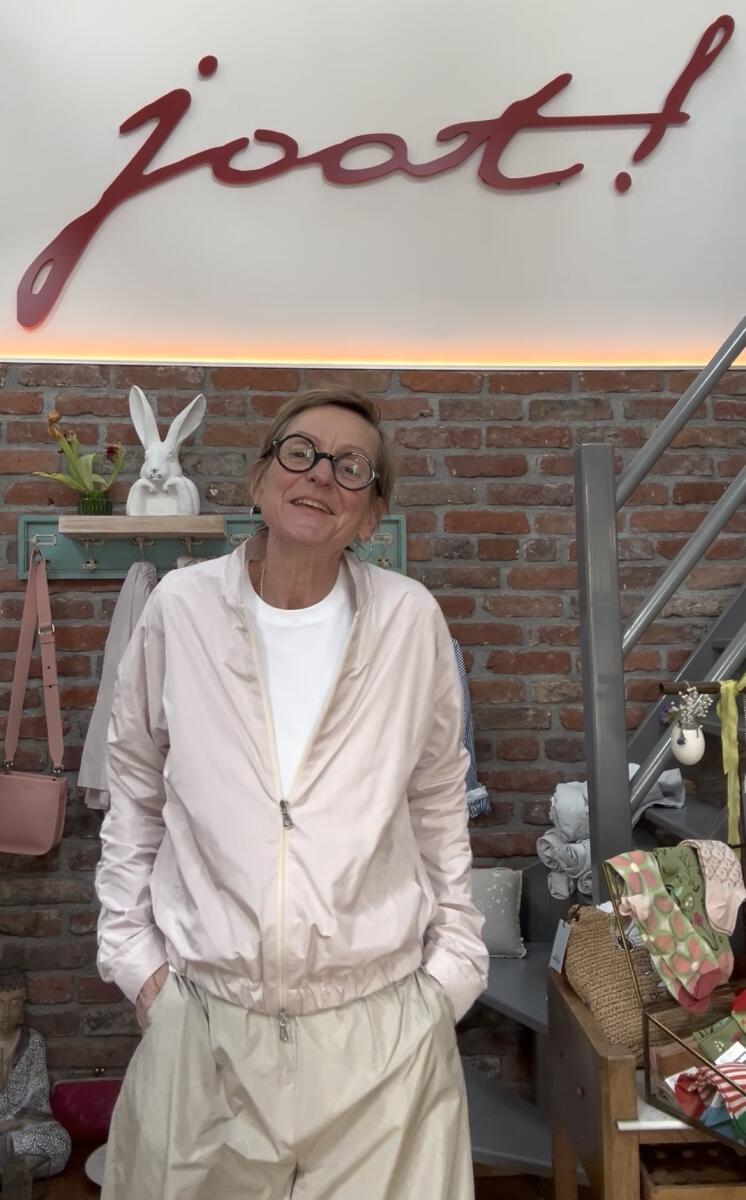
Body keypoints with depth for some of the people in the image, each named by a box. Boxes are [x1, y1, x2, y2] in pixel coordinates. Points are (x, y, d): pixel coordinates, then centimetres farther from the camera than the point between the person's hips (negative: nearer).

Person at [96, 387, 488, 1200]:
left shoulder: (410, 619, -8)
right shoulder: (182, 608, -7)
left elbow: (439, 805, 3)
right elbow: (135, 791, 4)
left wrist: (454, 964, 4)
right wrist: (133, 950, 4)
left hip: (380, 1018, 0)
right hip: (205, 1017, 1)